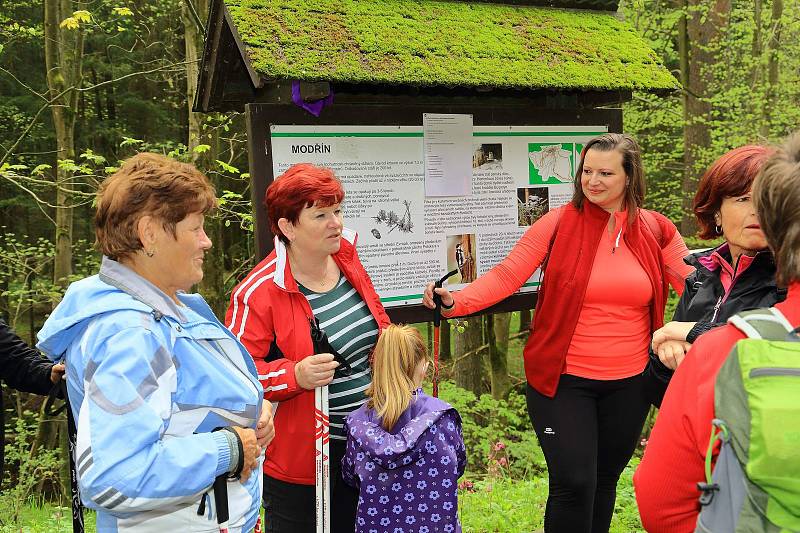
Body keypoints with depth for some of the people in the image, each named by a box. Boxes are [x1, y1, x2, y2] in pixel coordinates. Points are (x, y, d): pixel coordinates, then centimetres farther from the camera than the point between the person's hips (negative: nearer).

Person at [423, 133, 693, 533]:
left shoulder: (657, 231, 1)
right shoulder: (559, 223, -7)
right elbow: (506, 275, -13)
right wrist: (455, 302, -28)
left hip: (629, 383, 3)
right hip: (562, 379, -3)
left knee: (605, 481, 17)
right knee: (574, 483, -6)